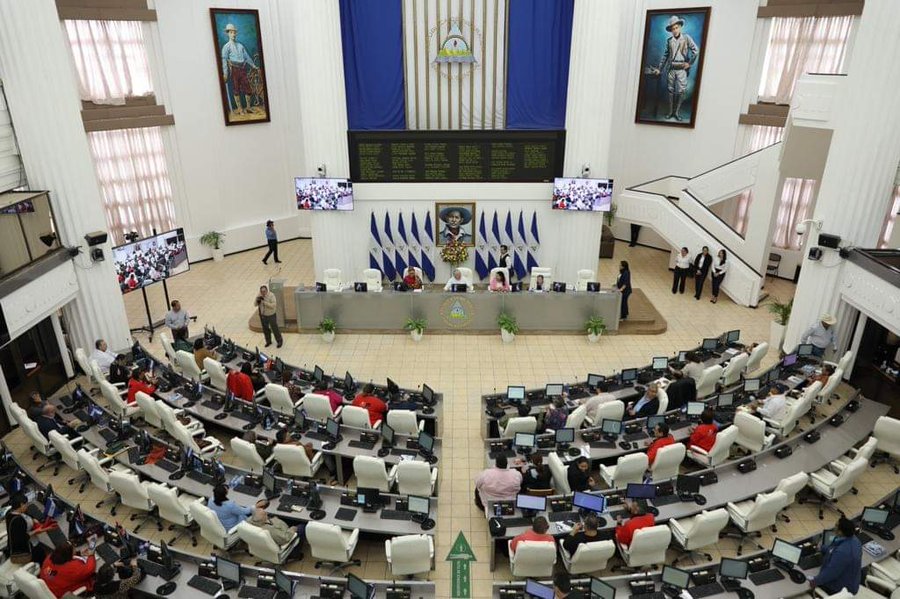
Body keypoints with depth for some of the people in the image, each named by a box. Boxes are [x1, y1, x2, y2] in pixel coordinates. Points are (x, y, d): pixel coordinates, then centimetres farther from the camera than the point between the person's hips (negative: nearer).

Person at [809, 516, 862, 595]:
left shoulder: (842, 552, -36)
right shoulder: (852, 538, -7)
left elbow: (831, 572, -27)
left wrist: (816, 581, -16)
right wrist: (821, 549, 22)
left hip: (842, 588, -9)